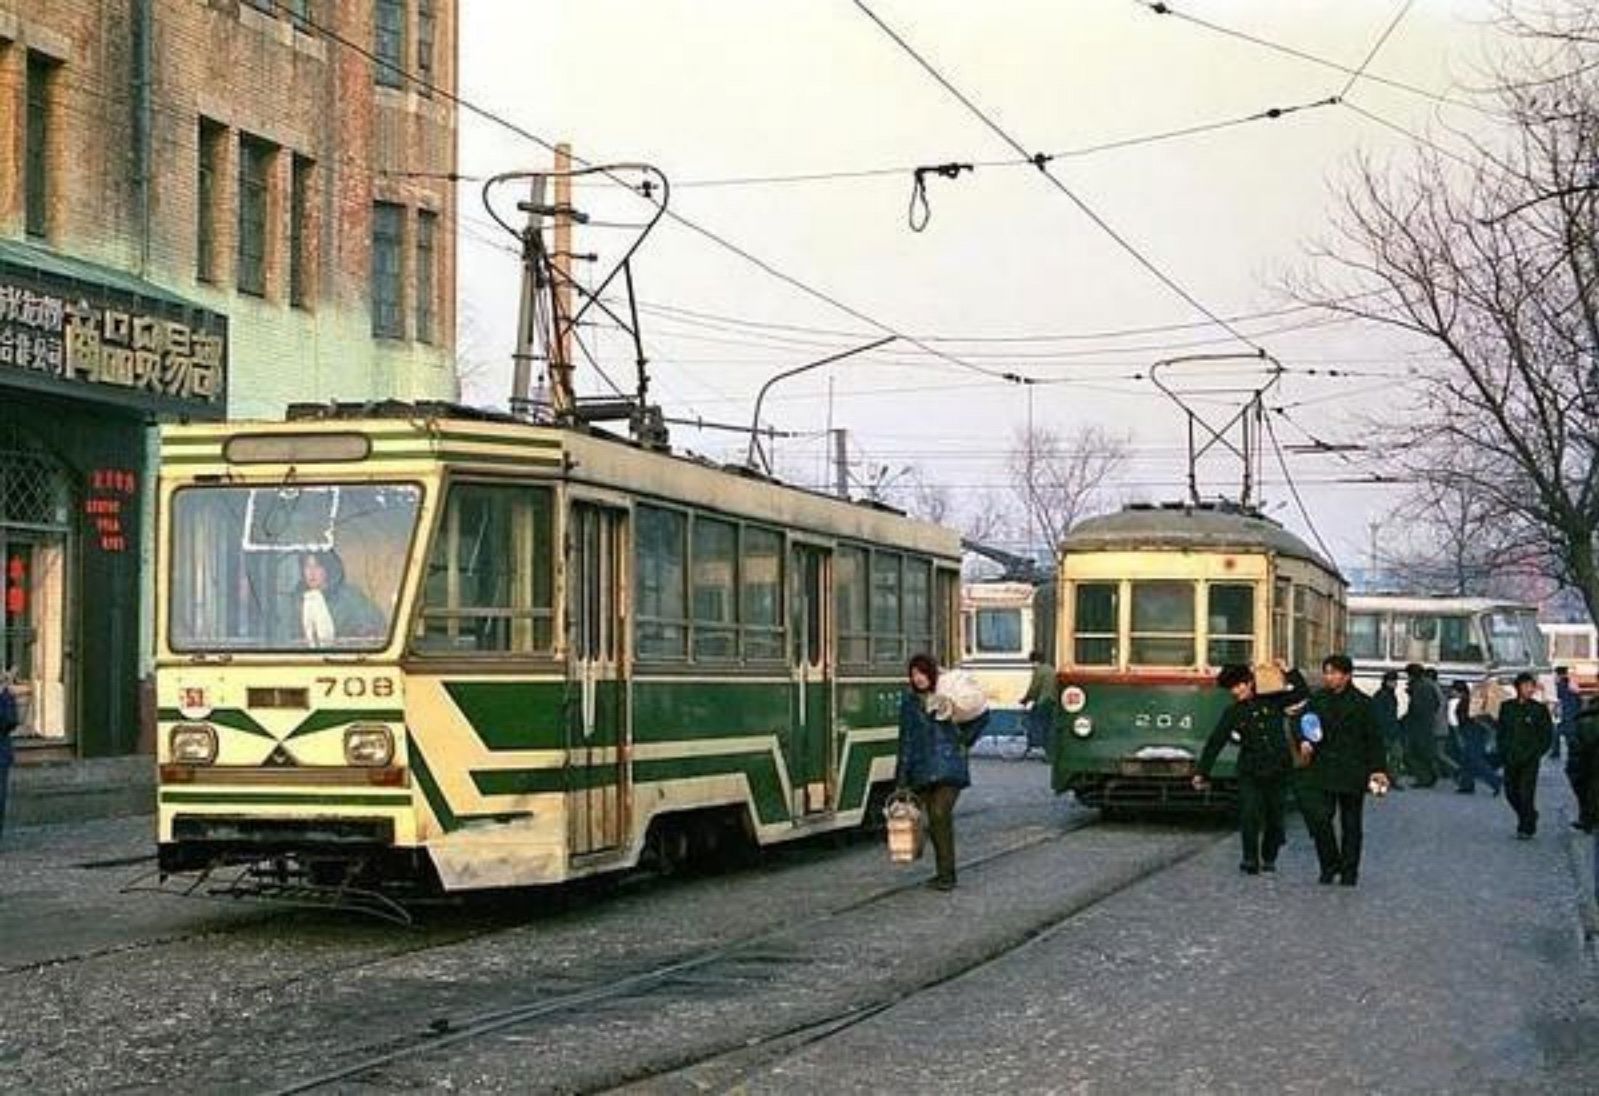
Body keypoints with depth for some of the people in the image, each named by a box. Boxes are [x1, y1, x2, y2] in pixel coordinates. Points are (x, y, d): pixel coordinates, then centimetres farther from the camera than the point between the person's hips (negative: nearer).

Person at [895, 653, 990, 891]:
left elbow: (980, 716, 13)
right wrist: (902, 777, 4)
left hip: (949, 768, -3)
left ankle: (947, 874, -9)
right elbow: (906, 738, 8)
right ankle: (944, 872, 14)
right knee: (933, 820, 4)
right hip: (922, 770, 3)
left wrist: (964, 741, 5)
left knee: (941, 815, -14)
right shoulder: (909, 700, 7)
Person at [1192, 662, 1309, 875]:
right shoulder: (1232, 713, 5)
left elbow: (1303, 693, 11)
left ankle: (1269, 859, 26)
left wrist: (1289, 672, 2)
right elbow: (1214, 744, 4)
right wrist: (1202, 772, 0)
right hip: (1250, 773, -1)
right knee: (1249, 815, -18)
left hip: (1277, 771, 1)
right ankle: (1250, 860, -12)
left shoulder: (1272, 702, 7)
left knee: (1274, 818, 8)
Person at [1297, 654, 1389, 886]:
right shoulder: (1316, 699, 5)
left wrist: (1378, 769, -4)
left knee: (1351, 823, 7)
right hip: (1322, 769, 2)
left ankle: (1349, 871, 18)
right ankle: (1330, 864, 7)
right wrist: (1304, 742, -9)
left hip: (1352, 771, -1)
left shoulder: (1361, 703, -2)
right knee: (1317, 815, -11)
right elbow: (1304, 724, 13)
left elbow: (1373, 740, 1)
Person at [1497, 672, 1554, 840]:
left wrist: (1533, 754, -8)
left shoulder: (1539, 709, -3)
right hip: (1511, 759, 4)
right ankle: (1529, 817, 31)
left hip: (1530, 760, -4)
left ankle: (1527, 828, 4)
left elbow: (1547, 736, -1)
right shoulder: (1506, 707, 6)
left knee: (1527, 794, -7)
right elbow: (1501, 732, 12)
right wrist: (1504, 753, 3)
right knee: (1511, 792, 8)